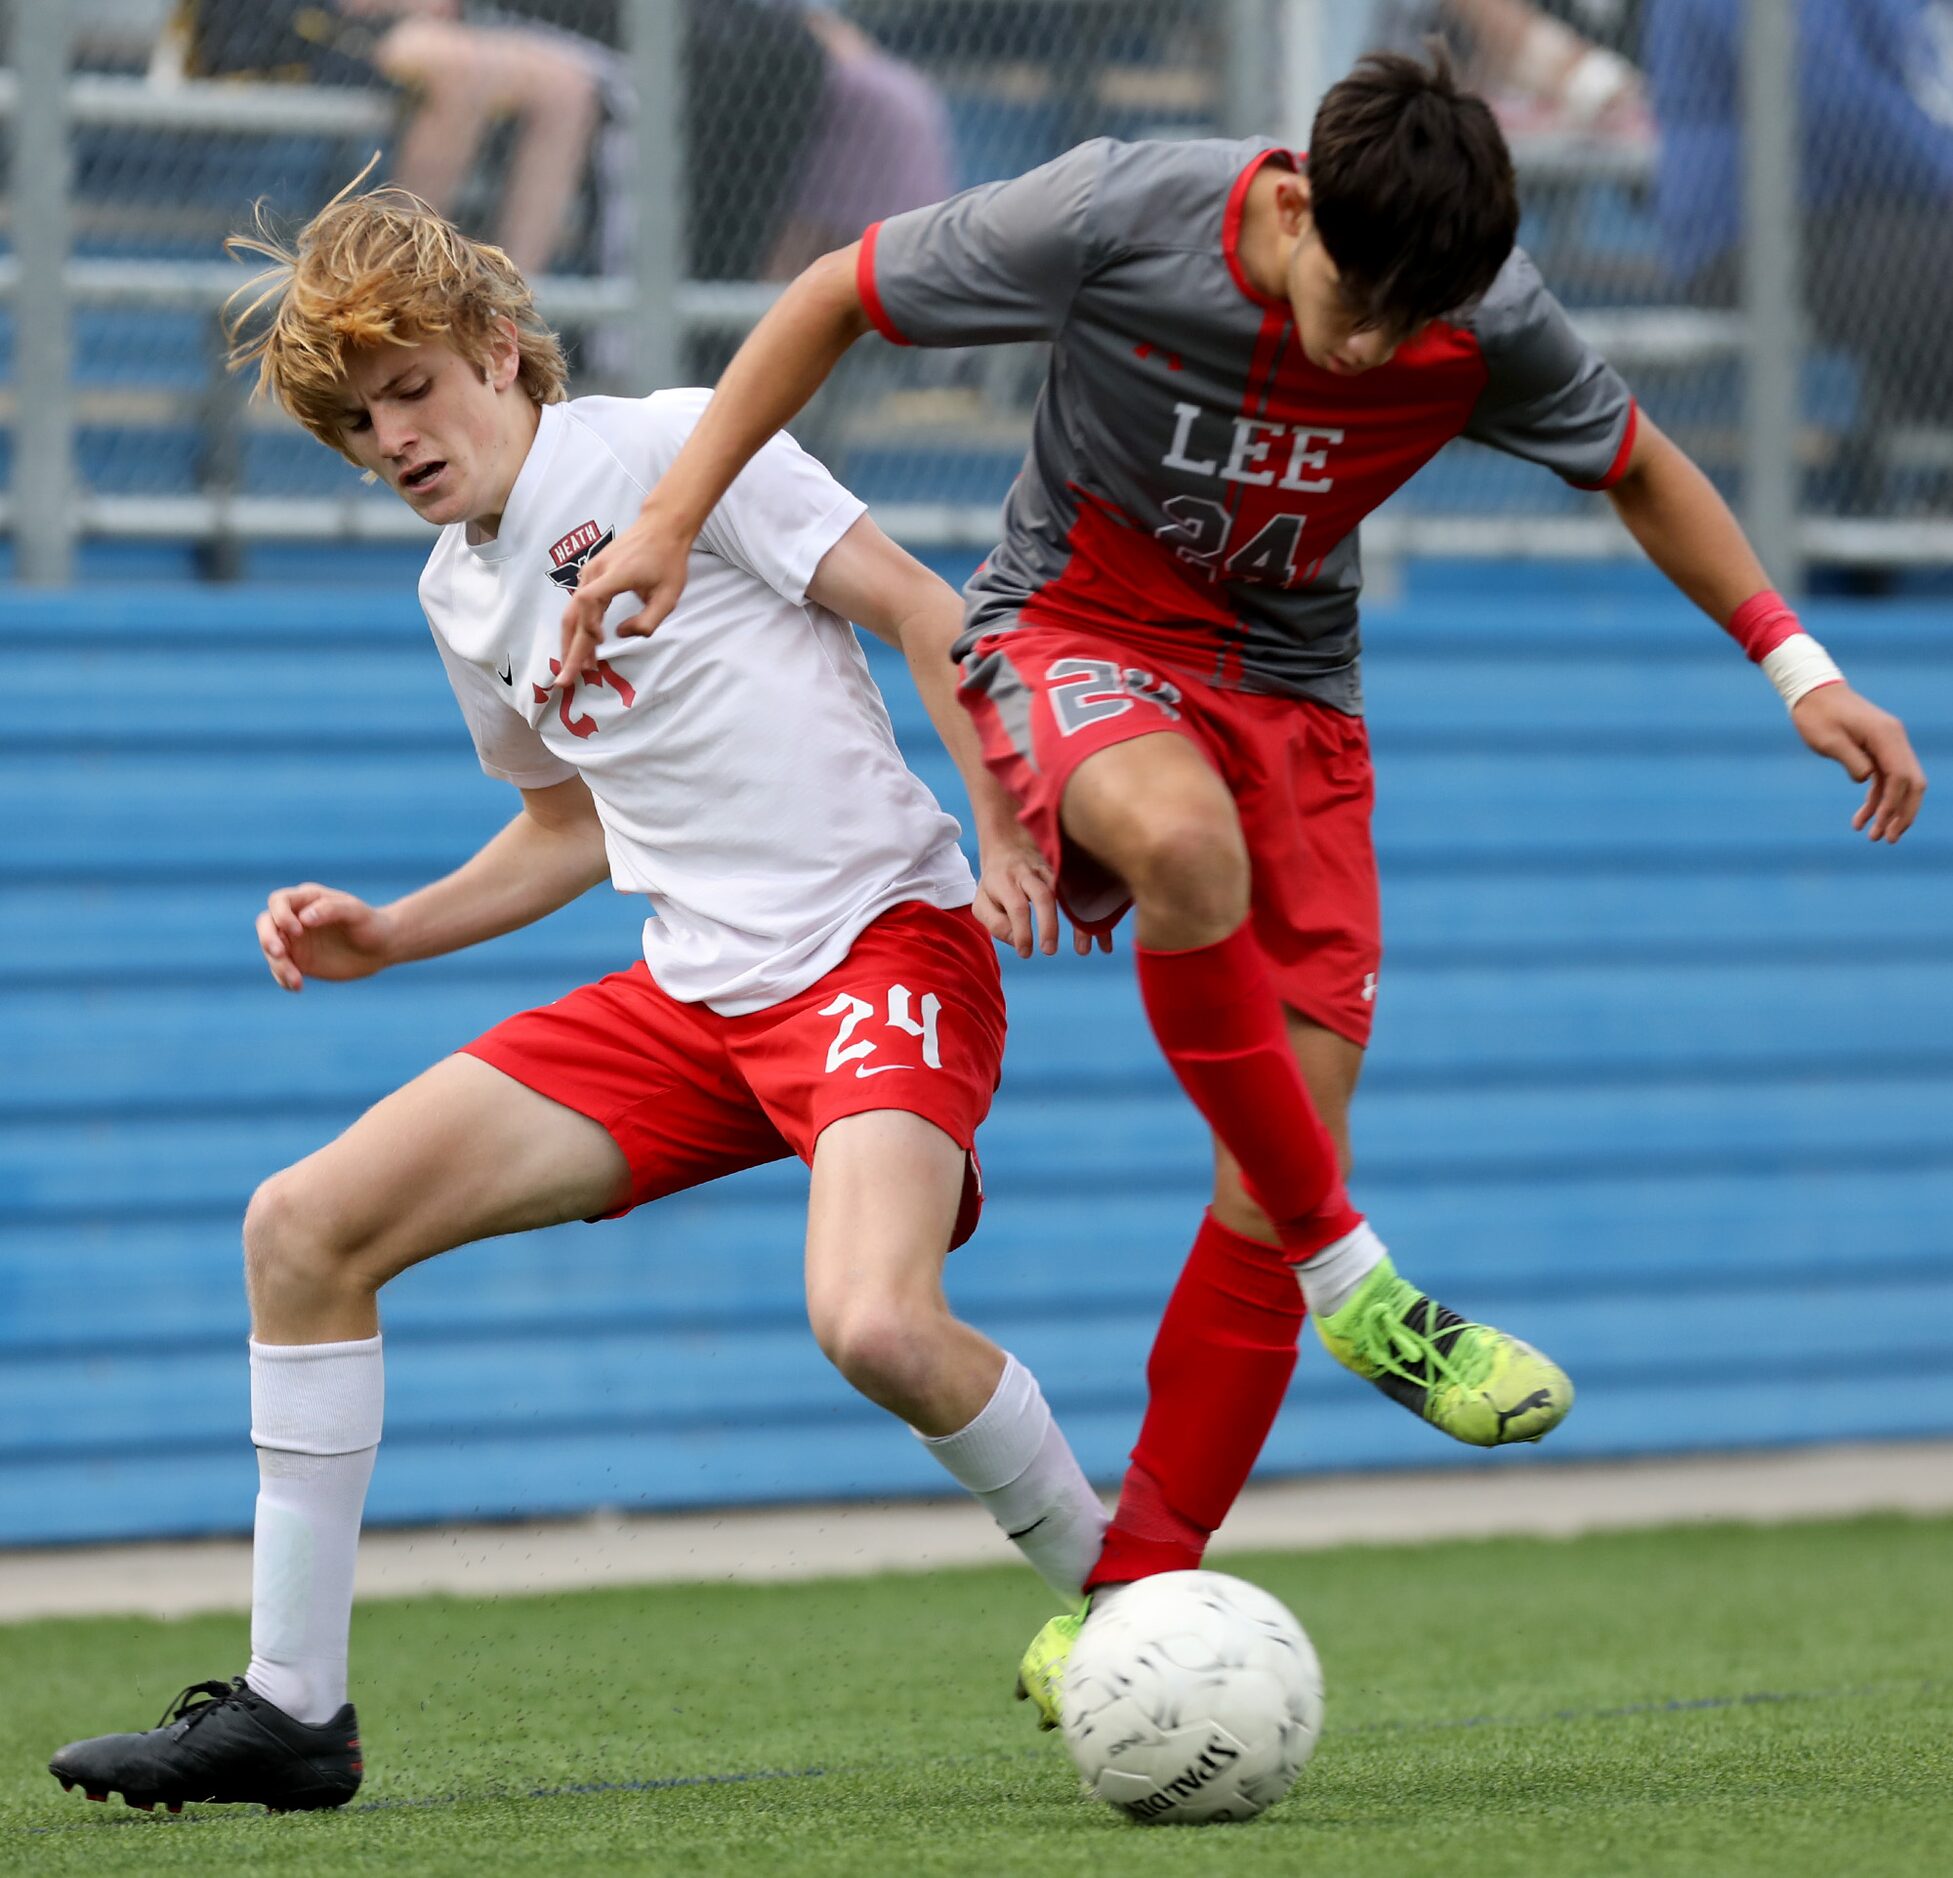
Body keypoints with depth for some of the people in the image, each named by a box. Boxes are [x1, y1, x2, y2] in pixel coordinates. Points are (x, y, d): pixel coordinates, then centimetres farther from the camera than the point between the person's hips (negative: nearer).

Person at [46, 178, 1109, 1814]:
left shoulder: (674, 446, -7)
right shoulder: (461, 594, 16)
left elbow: (925, 615, -8)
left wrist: (1006, 836, -18)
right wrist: (385, 937, 17)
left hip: (884, 938, -8)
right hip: (691, 995, 8)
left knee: (874, 1323, -34)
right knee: (303, 1227, 0)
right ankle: (291, 1708, 5)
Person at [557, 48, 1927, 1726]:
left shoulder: (1491, 321, -15)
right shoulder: (1116, 216, -23)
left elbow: (1639, 467, 6)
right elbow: (835, 299, -9)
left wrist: (1799, 667, 1)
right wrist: (673, 521, -12)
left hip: (1292, 688, 3)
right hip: (1073, 633, -3)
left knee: (1278, 1181, -9)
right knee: (1182, 832, -41)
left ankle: (1122, 1608, 3)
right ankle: (1352, 1281, -27)